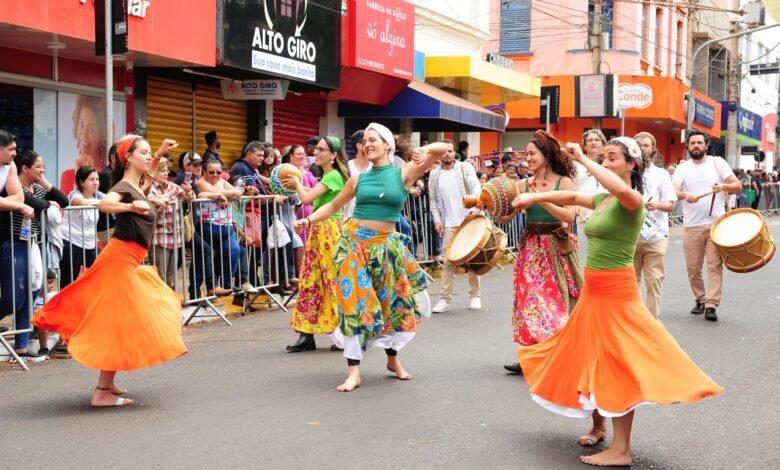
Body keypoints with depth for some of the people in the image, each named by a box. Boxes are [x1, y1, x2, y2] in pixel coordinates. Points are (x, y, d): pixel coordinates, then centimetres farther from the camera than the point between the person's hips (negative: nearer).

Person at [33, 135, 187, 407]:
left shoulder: (137, 185, 12)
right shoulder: (124, 187, -15)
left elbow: (148, 176, 38)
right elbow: (104, 204, -37)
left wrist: (160, 155, 26)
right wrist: (131, 206, -50)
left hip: (126, 262, 10)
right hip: (120, 260, -10)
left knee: (121, 323, 16)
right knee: (120, 324, -9)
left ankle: (107, 383, 24)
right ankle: (102, 392, -6)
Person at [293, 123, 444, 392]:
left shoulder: (404, 174, -1)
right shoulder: (358, 179, 4)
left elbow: (442, 149, -3)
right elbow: (333, 206, 13)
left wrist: (425, 150, -23)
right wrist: (309, 220, -2)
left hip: (386, 246, 0)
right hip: (355, 242, 0)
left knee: (394, 301, 9)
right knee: (356, 302, -7)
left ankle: (393, 358, 33)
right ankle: (354, 372, -4)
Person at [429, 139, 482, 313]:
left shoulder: (465, 168, -2)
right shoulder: (434, 174, 6)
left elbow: (476, 187, -14)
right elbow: (433, 200, 10)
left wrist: (475, 207, -30)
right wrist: (437, 220, -2)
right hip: (450, 224, 1)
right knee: (448, 261, -4)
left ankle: (474, 296, 18)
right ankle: (445, 299, -2)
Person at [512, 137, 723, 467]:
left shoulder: (632, 201, -15)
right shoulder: (602, 200, 10)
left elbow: (621, 189, -38)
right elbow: (571, 197, 26)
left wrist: (582, 160, -30)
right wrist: (534, 197, 16)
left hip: (615, 291, -9)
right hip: (593, 289, 9)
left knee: (617, 365, -6)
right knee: (590, 358, 17)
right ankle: (598, 425, 33)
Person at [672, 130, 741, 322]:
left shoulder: (717, 163, 5)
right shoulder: (682, 168, 5)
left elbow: (738, 186, 3)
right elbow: (674, 191, -9)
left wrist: (723, 186, -18)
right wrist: (685, 195, -31)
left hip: (716, 223, -1)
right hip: (692, 226, 1)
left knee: (715, 265, -8)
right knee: (693, 267, 5)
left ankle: (711, 305, -9)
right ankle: (700, 300, 22)